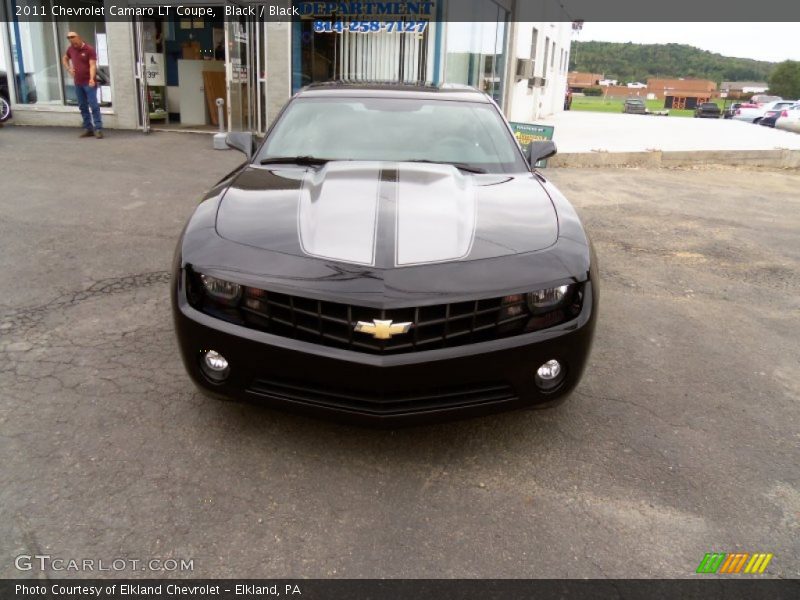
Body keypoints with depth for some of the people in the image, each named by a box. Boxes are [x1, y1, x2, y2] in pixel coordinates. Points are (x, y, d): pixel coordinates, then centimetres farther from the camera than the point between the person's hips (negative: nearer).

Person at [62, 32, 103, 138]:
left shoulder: (89, 50, -10)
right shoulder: (71, 49, 8)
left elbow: (92, 65, -20)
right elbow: (64, 59, 26)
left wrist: (92, 79, -34)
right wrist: (69, 69, 9)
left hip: (89, 83, -6)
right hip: (78, 83, 7)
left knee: (94, 106, -9)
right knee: (83, 107, 9)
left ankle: (98, 129, -9)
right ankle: (88, 128, 16)